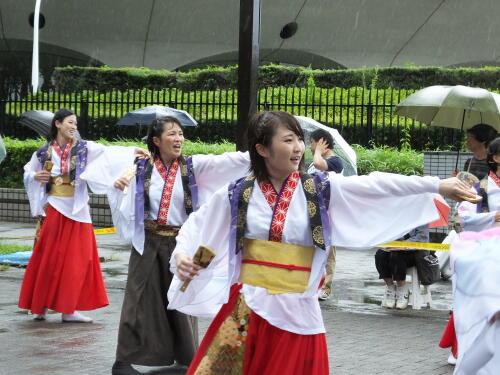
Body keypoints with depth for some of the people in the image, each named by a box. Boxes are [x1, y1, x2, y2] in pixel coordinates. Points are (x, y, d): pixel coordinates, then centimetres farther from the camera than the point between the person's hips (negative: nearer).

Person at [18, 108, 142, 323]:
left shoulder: (84, 148, 1)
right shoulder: (43, 152, 3)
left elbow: (108, 152, -12)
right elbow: (28, 172, 17)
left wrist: (132, 151, -26)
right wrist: (36, 177, -6)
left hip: (77, 209, 1)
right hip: (53, 209, -1)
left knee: (76, 259, 0)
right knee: (48, 259, 2)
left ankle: (68, 309, 5)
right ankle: (40, 305, 11)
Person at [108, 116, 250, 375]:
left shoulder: (192, 166, -2)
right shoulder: (141, 169, -1)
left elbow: (225, 162, -14)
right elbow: (125, 206, 5)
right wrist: (117, 188, -15)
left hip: (180, 242, 1)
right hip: (148, 242, -1)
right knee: (141, 299, 1)